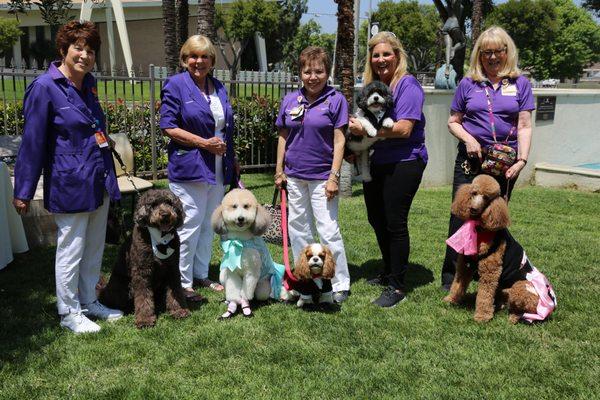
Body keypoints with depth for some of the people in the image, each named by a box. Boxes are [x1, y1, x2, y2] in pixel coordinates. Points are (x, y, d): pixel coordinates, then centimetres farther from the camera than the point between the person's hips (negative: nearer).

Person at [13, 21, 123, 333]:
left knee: (94, 249, 16)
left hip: (99, 182, 7)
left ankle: (88, 302, 32)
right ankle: (68, 313, 21)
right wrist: (23, 192, -9)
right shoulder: (45, 87, -13)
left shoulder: (88, 83, 9)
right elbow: (32, 143, -11)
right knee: (71, 250, 5)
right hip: (70, 184, -7)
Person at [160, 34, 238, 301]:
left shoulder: (219, 88, 14)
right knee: (190, 225, -5)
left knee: (209, 224, 13)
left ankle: (201, 274, 26)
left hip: (218, 169, 7)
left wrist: (232, 159, 18)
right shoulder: (175, 85, -5)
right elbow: (168, 127, -12)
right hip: (189, 167, -7)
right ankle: (182, 283, 6)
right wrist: (204, 143, -17)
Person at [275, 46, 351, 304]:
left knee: (328, 230, -5)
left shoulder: (336, 100, -5)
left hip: (321, 176, -5)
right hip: (294, 176, 5)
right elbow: (283, 137, 12)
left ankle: (341, 284, 7)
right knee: (298, 229, 13)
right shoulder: (290, 100, 7)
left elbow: (339, 141, -8)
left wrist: (334, 176, -12)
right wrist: (279, 171, 9)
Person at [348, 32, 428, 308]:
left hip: (404, 163, -8)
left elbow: (403, 129, -20)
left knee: (395, 223, -4)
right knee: (376, 220, 16)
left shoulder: (407, 84, -11)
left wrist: (365, 131, -20)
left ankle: (397, 286, 9)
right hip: (375, 163, 8)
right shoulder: (370, 85, 12)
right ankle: (388, 273, 35)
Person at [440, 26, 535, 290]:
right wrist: (468, 139, -10)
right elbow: (453, 122, 9)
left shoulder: (520, 84, 5)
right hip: (471, 159, 0)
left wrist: (522, 160, -12)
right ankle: (450, 280, 5)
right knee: (461, 216, -3)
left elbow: (524, 126, 0)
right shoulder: (468, 84, 6)